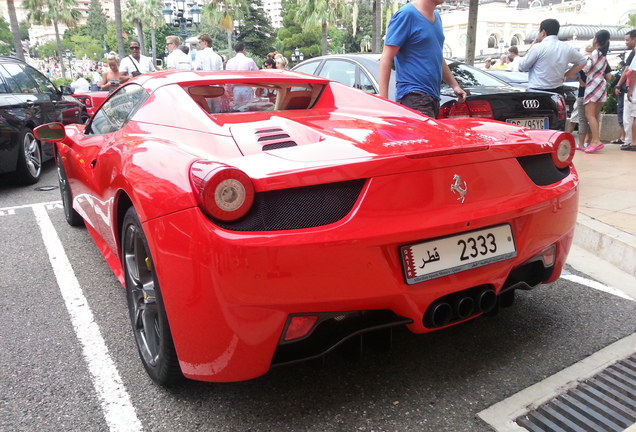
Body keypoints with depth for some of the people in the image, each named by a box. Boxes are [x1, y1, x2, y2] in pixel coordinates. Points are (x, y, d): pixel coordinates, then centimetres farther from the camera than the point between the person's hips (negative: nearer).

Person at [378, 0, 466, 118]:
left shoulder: (436, 17, 18)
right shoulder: (406, 14, -8)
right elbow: (386, 58, -12)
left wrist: (455, 86, 22)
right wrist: (383, 100, -19)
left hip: (433, 97, 9)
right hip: (413, 96, -8)